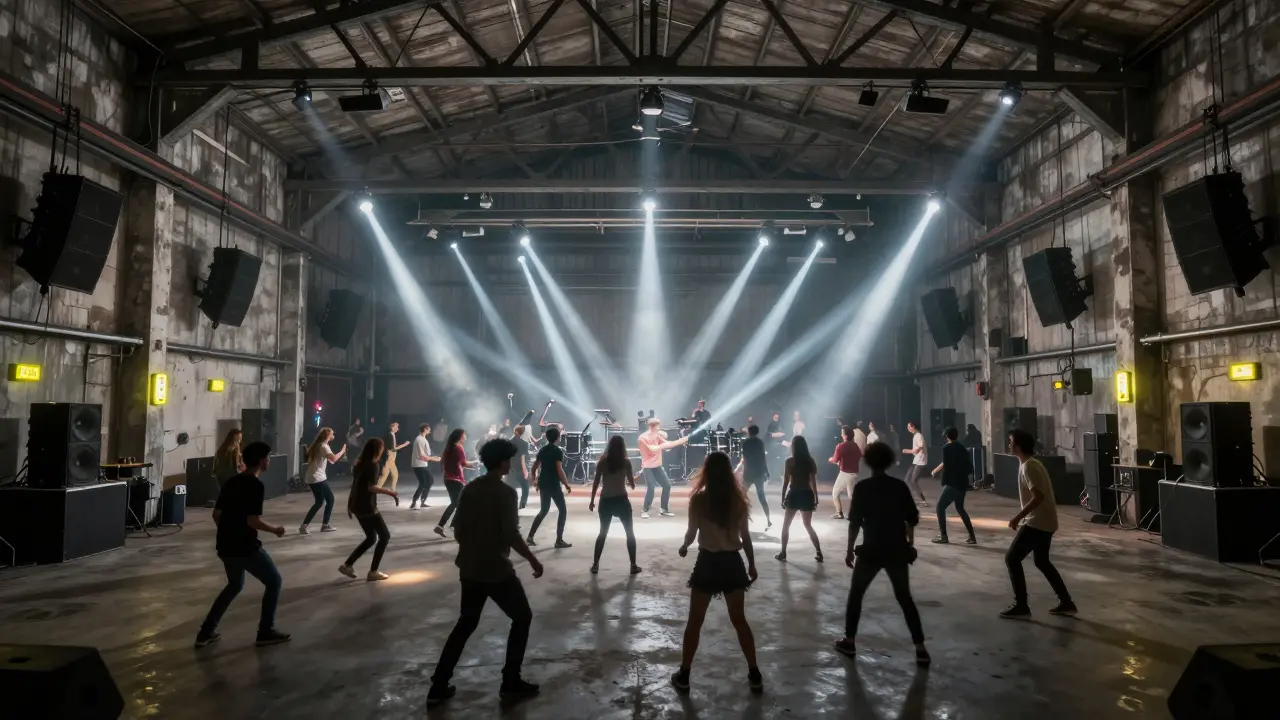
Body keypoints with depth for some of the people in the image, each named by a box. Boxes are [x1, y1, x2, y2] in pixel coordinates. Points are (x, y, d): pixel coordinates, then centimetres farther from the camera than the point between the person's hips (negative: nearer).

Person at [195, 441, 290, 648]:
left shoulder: (231, 482, 9)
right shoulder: (256, 486, -17)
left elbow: (216, 514, 14)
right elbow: (253, 520, -22)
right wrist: (275, 529, -7)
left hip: (225, 546, 8)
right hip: (245, 547, -8)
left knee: (235, 585, 28)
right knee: (274, 581, 8)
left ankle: (206, 631, 24)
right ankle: (266, 631, 10)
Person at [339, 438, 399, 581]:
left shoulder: (360, 463, 12)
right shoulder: (372, 464, -14)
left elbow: (356, 484, 17)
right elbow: (371, 487, -23)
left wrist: (349, 504, 23)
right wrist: (391, 492, -20)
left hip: (357, 506, 9)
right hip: (367, 507, -9)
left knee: (371, 538, 18)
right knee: (385, 536, 2)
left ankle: (347, 565, 15)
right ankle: (373, 572, 2)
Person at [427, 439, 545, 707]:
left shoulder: (469, 489, 5)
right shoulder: (505, 492, -16)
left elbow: (458, 533, 10)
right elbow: (511, 536, -19)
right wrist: (533, 560, -8)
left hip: (469, 569, 7)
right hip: (497, 570, -7)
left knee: (466, 623, 20)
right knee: (522, 617, 12)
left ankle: (438, 687, 19)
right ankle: (510, 683, 13)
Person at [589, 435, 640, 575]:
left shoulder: (602, 462, -3)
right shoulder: (626, 462, -7)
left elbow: (596, 483, -2)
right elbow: (632, 485, -2)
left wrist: (592, 501, 7)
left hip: (606, 501, 2)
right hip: (621, 500, -2)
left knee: (603, 533, 15)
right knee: (630, 533, 11)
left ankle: (595, 565, 14)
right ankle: (633, 565, 9)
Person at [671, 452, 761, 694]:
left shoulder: (698, 499, -12)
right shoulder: (738, 500, -3)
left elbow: (691, 534, -7)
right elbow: (745, 537, 1)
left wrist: (684, 548, 15)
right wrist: (752, 565, 13)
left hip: (708, 563, -2)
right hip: (732, 563, 3)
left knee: (695, 621, 10)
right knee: (739, 620, 16)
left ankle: (683, 676, 16)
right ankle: (754, 674, 21)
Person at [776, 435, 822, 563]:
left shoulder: (790, 461, -10)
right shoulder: (810, 461, 0)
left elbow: (786, 482, -9)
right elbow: (813, 482, 2)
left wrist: (783, 498, -1)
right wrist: (816, 498, 11)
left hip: (794, 495, -4)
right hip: (807, 495, 4)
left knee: (786, 525, 11)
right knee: (808, 526, 17)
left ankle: (783, 553, 9)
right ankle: (819, 553, 11)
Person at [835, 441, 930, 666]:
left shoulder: (862, 487, -8)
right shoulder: (900, 486, 0)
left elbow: (854, 522, -10)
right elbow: (912, 519, 4)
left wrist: (850, 550, -1)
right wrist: (908, 544, 17)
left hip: (871, 551, -3)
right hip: (897, 551, 3)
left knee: (855, 595, 15)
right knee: (905, 598, 14)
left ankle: (849, 642, 18)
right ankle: (920, 649, 9)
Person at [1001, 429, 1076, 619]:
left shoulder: (1028, 466, -19)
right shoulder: (1031, 463, 12)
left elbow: (1038, 497, -27)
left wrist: (1018, 517, -23)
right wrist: (1023, 516, 23)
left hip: (1037, 522, -10)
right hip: (1045, 521, 10)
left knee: (1012, 559, -4)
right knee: (1042, 561, 22)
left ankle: (1021, 607, -1)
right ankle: (1066, 603, 27)